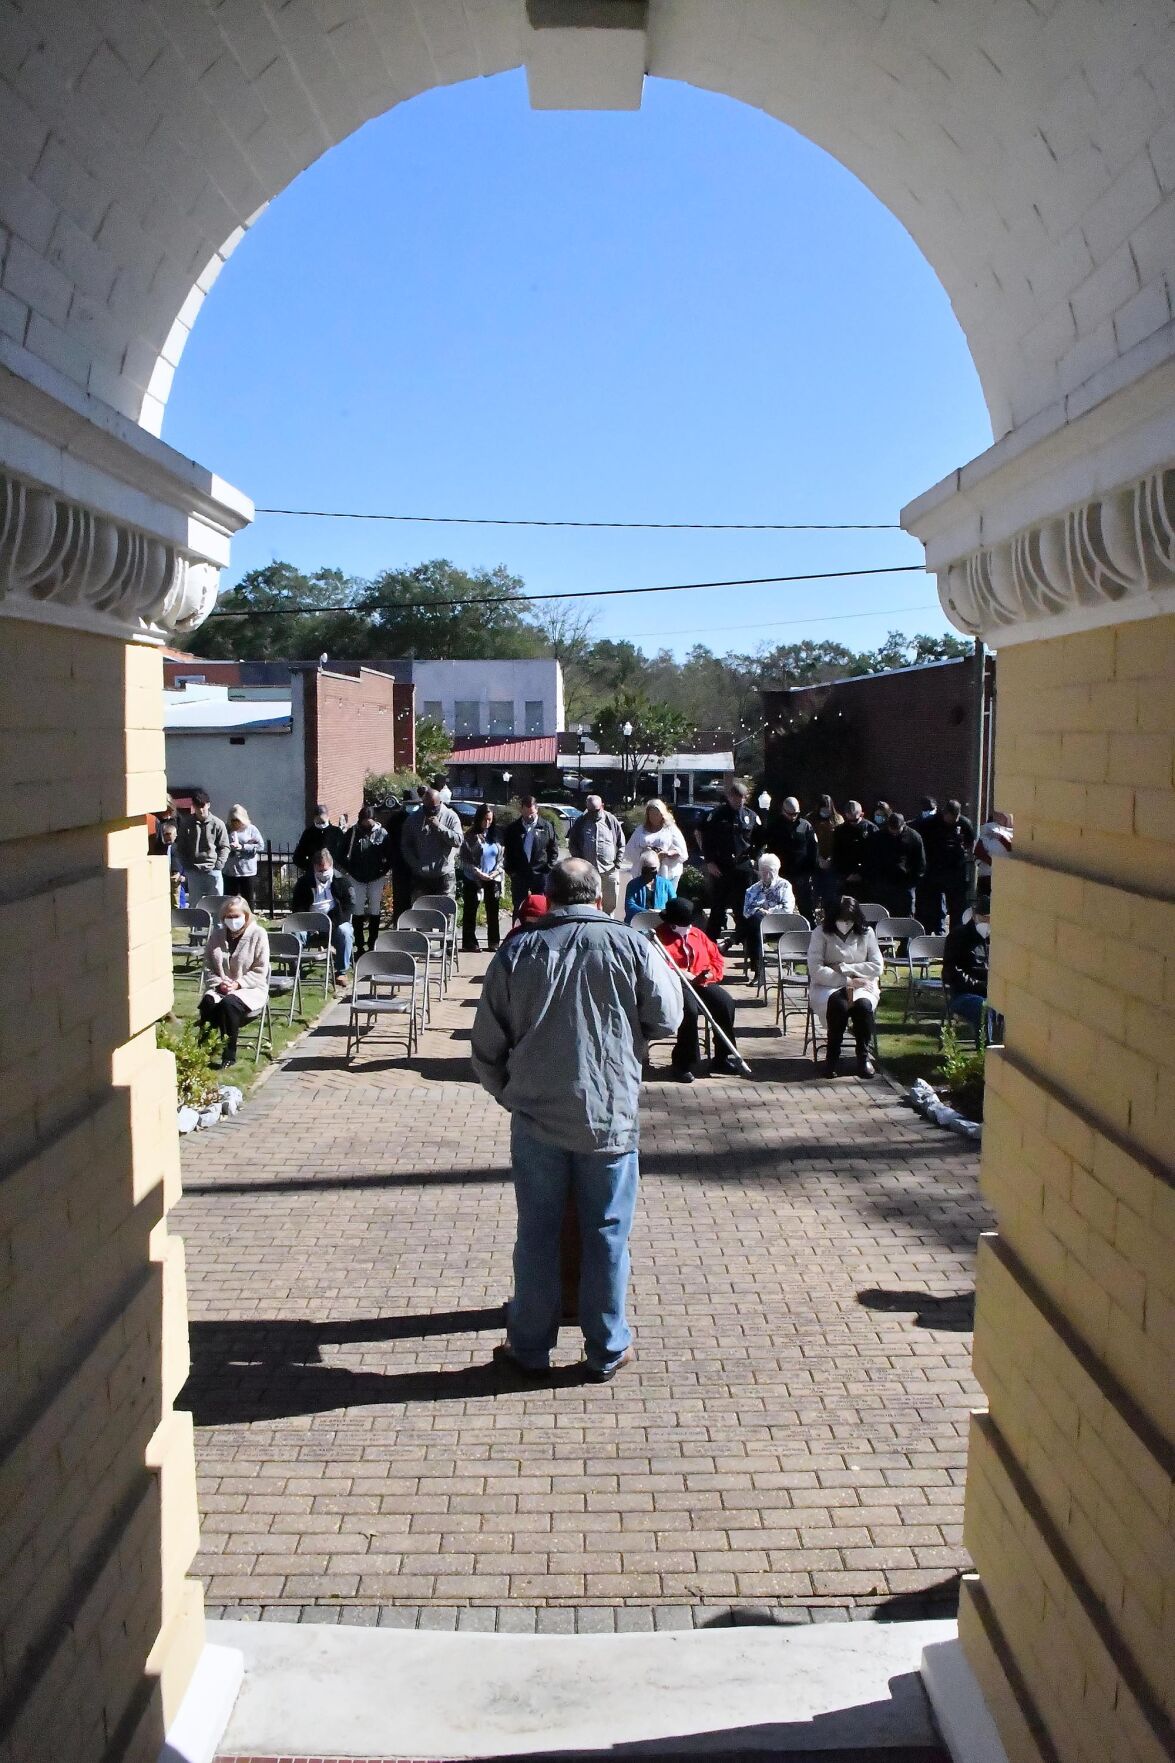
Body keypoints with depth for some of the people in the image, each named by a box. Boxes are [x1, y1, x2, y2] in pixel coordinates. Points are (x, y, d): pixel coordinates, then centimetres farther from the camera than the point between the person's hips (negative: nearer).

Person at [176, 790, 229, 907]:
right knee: (194, 905, 5)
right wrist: (187, 867, -2)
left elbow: (224, 847, 2)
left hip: (213, 871, -1)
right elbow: (181, 847, 6)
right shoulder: (186, 823, 1)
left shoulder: (217, 824, -2)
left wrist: (218, 866, -8)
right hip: (194, 872, 1)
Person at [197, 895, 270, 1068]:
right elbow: (208, 968, 11)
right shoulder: (216, 935, 10)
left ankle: (229, 1056, -23)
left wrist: (238, 984, -17)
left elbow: (260, 971, -6)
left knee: (228, 1003, -35)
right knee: (208, 1002, -31)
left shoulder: (258, 934, -2)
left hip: (249, 989, -3)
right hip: (219, 988, 3)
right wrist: (219, 983, -9)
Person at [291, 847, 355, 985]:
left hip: (336, 923, -1)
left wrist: (334, 922, -16)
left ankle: (342, 971, -22)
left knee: (344, 932, -34)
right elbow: (297, 906, 6)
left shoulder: (341, 881, 3)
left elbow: (350, 905, -3)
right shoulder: (304, 882, 7)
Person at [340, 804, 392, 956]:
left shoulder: (382, 833, -5)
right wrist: (349, 870, -2)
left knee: (375, 912, 5)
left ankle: (372, 945, 15)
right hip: (357, 879, 0)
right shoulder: (353, 832, -4)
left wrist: (383, 870, -6)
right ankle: (359, 946, 7)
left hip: (376, 879, 0)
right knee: (358, 912, 1)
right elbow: (342, 855, 4)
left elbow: (390, 856, 1)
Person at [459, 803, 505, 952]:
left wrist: (496, 871, -8)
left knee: (493, 911, 8)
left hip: (493, 879, 4)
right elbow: (463, 859, -8)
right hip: (473, 879, -4)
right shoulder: (470, 836, -6)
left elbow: (501, 857, 9)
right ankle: (469, 943, 8)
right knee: (470, 912, 2)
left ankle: (494, 942, 16)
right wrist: (478, 872, -17)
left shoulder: (495, 835, 6)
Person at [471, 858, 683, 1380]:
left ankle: (529, 1347, 22)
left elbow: (487, 1044, 2)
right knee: (606, 1235, 10)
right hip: (610, 1116, -1)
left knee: (537, 1234, 12)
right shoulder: (630, 945, -4)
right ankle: (607, 1351, 20)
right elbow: (665, 1021, 1)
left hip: (536, 1117, 1)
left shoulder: (517, 950, 0)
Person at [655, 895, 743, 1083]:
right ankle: (683, 1064, -22)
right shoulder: (660, 937, -1)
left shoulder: (697, 933, 17)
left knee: (726, 1003, -18)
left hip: (702, 983, 6)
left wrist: (710, 974, -3)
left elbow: (716, 957, 17)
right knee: (690, 1010, -34)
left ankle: (722, 1057, -7)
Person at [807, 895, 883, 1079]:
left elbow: (877, 967, -1)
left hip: (861, 985, 2)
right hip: (827, 986, -2)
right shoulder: (821, 933, -2)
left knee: (863, 1005, -33)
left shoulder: (866, 933, 6)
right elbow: (815, 970, -12)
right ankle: (832, 1056, -18)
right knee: (838, 1004, -36)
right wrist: (847, 981, -17)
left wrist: (844, 968, -9)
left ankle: (863, 1055, -13)